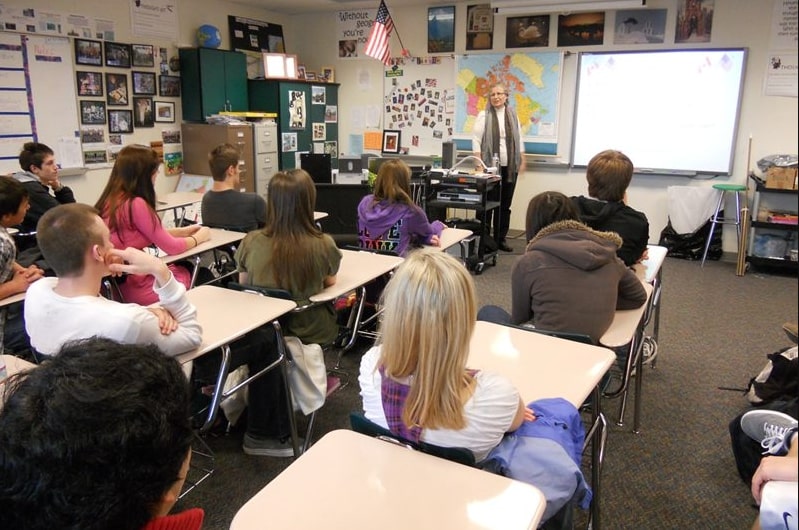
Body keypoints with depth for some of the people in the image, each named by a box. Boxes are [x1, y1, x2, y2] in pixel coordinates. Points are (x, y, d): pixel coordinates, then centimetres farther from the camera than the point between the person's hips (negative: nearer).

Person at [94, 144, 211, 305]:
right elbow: (170, 247, -15)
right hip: (135, 286, -8)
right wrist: (198, 237, 3)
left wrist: (183, 231, 17)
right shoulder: (136, 204, -23)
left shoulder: (111, 199, 4)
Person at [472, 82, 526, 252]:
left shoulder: (513, 115, 12)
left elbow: (519, 139, 15)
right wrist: (479, 163, -14)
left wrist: (523, 161, 9)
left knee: (505, 204, 7)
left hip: (510, 166, 4)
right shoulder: (484, 115, -1)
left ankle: (501, 238, 16)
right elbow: (476, 139, -5)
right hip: (490, 166, -4)